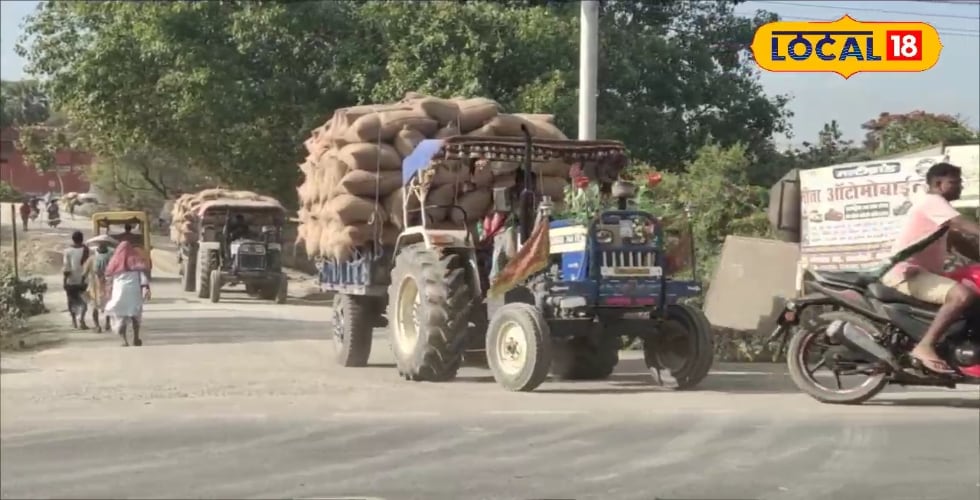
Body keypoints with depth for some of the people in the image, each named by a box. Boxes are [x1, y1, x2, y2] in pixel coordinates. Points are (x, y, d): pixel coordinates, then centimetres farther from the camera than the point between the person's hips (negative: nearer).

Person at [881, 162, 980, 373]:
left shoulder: (937, 207, 24)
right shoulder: (932, 202, -9)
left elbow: (959, 242, 22)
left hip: (922, 272, 11)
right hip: (906, 274, -11)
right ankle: (925, 346, -29)